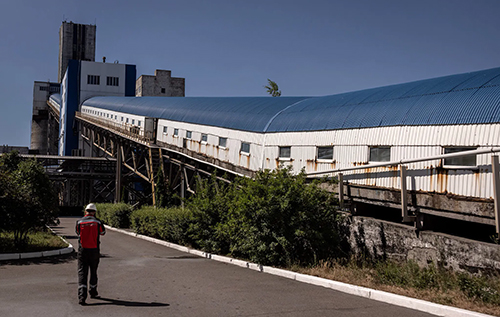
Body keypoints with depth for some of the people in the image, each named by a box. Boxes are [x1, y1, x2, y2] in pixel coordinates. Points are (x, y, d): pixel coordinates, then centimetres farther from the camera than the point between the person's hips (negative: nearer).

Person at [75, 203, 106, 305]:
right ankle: (93, 292, 32)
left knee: (82, 272, -1)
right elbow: (103, 232, 12)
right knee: (93, 271, 17)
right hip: (94, 251, 0)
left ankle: (82, 296, -15)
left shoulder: (79, 222, -3)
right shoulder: (97, 222, -4)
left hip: (82, 251, 0)